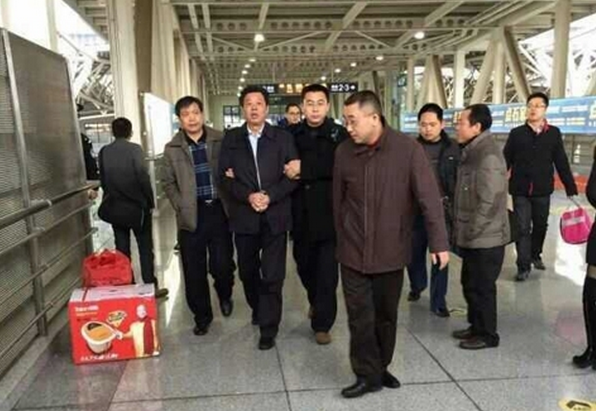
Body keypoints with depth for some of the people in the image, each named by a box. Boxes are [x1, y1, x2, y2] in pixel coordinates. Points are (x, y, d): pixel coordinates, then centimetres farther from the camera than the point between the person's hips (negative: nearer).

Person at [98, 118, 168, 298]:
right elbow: (143, 178, -13)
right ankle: (151, 286, 9)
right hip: (138, 206, -4)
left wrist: (111, 199, 15)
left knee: (122, 249, 10)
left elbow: (103, 180, 6)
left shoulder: (104, 152, 2)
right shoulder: (135, 149, -10)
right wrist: (150, 201, -4)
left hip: (115, 207, 4)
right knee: (145, 247, 5)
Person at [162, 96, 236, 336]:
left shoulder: (220, 141, 1)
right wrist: (181, 206, -2)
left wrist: (229, 203, -3)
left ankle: (225, 295, 33)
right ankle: (202, 316, 23)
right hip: (191, 215, 1)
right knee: (194, 271, 5)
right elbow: (168, 183, 9)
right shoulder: (172, 149, 4)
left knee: (222, 264, -1)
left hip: (218, 210, -1)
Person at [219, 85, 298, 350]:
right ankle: (258, 308, 41)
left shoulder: (283, 138, 3)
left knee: (272, 275, -1)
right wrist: (248, 196, -15)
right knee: (248, 271, 16)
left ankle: (268, 328, 12)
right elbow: (225, 177, 0)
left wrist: (269, 196, -16)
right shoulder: (231, 139, 7)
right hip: (244, 216, 2)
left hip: (275, 216, -2)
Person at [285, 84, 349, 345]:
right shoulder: (292, 134, 5)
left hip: (329, 214, -3)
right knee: (304, 265, 18)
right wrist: (290, 174, -9)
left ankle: (322, 323, 16)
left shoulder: (339, 135, -5)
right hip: (301, 215, 4)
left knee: (327, 271, 2)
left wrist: (304, 167, -20)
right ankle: (316, 302, 45)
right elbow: (284, 167, 12)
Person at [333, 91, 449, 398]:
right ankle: (368, 375, 20)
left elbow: (429, 198, -12)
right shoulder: (344, 151, -3)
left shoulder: (408, 149, -13)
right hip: (353, 252, 1)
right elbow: (338, 200, 6)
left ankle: (380, 368, 33)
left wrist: (439, 242, -16)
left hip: (391, 251, -1)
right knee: (360, 317, 4)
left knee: (386, 315, 14)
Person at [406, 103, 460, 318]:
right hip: (416, 209, 1)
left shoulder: (453, 149, -1)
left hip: (443, 210, -1)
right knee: (414, 253, 13)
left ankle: (438, 301, 17)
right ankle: (417, 285, 40)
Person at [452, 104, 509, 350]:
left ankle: (487, 335, 21)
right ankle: (476, 326, 34)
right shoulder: (473, 151, 10)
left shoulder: (488, 156, -21)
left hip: (485, 238, -9)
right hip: (473, 238, 9)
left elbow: (489, 203, -24)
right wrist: (463, 232, 15)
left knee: (482, 287, 4)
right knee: (470, 284, 19)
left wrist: (470, 232, -16)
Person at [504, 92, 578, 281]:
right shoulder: (516, 133, 0)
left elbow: (562, 163, 3)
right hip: (520, 191, -1)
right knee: (522, 228, -1)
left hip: (542, 191, 2)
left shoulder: (554, 133, 2)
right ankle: (524, 266, 8)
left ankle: (535, 255, 38)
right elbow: (505, 161, 1)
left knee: (540, 226, 15)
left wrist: (571, 189, 1)